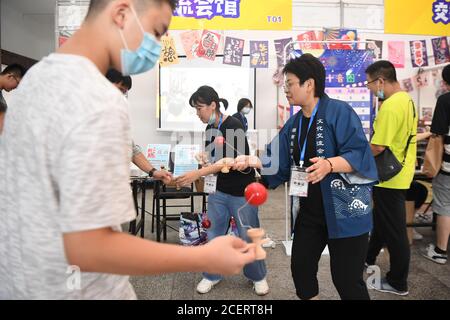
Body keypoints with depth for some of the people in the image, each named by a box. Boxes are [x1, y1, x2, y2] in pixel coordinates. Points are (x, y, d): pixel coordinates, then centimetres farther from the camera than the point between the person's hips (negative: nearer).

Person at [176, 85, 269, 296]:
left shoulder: (234, 126, -17)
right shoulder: (210, 129, 5)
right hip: (218, 191, 6)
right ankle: (212, 275, 29)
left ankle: (258, 277, 29)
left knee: (248, 238, 7)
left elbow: (229, 161, -26)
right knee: (213, 236, 9)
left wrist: (197, 173, -32)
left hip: (241, 192, -6)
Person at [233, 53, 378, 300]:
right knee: (301, 268, 15)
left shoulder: (339, 112, -14)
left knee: (347, 280, 2)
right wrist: (251, 162, -2)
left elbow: (359, 155, -21)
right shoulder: (294, 123, 9)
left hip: (345, 210, -7)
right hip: (310, 211, 8)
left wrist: (329, 164, -36)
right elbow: (279, 161, 9)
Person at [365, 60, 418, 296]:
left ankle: (398, 283, 19)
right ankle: (368, 258, 42)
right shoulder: (406, 99, 7)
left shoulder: (390, 106, -24)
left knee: (394, 230, 4)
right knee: (381, 221, 23)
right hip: (400, 173, 10)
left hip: (390, 177, -10)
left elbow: (377, 147, -27)